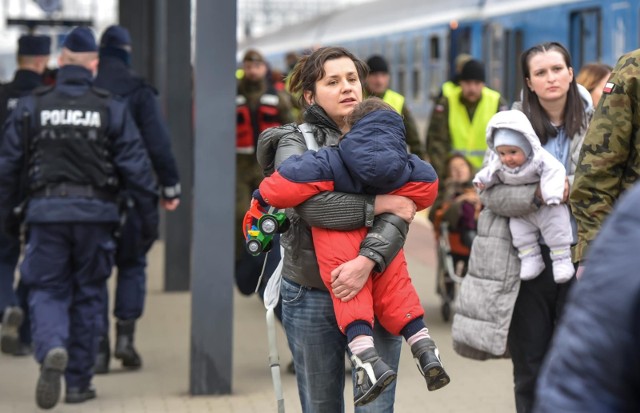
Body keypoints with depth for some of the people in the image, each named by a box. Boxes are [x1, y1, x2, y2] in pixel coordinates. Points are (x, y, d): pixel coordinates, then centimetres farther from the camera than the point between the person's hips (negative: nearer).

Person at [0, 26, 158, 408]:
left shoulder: (31, 107, 3)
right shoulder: (112, 108, 1)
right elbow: (136, 166, -1)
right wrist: (150, 217, 4)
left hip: (46, 211, 0)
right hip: (96, 213, 0)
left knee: (47, 291, 8)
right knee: (88, 295, 11)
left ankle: (51, 349, -22)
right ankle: (79, 382, 15)